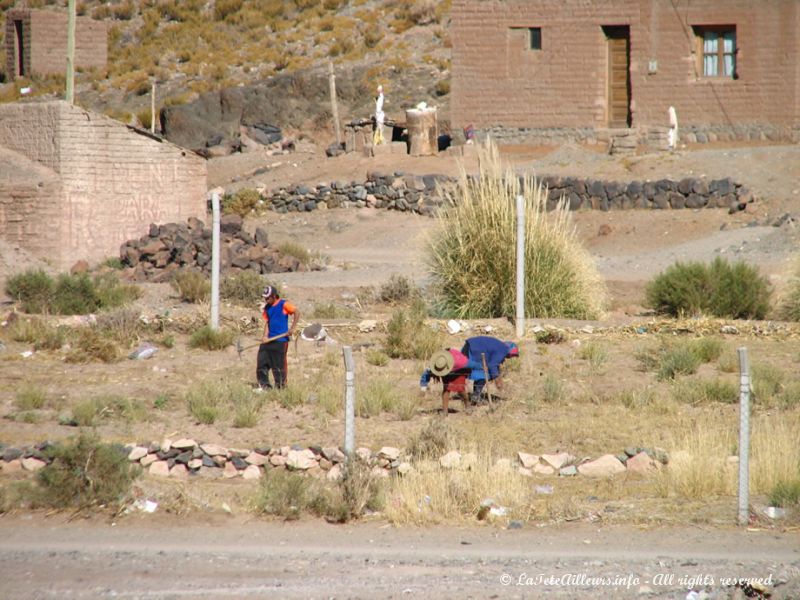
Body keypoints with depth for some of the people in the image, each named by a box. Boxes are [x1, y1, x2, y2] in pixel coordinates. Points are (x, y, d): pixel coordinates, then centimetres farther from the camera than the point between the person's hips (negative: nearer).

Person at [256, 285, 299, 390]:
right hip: (269, 340, 6)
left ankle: (280, 387, 7)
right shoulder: (267, 308, 12)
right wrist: (265, 335, -6)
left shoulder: (283, 305, -6)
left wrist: (292, 328, -15)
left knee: (278, 366, -2)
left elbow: (297, 312, -10)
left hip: (280, 341, -6)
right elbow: (267, 322, 10)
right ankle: (264, 385, 6)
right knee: (261, 362, 1)